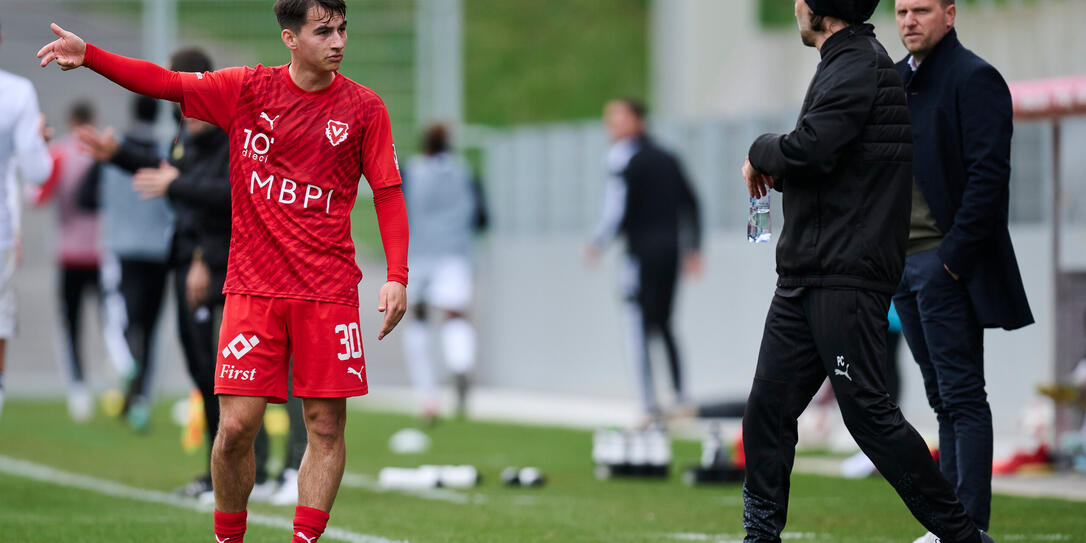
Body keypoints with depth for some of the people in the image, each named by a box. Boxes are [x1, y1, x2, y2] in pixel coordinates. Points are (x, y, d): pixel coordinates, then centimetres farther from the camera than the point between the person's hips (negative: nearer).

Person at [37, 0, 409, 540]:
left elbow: (388, 193, 3)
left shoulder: (364, 108, 1)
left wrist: (397, 277, -7)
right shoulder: (247, 89, 2)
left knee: (326, 427, -3)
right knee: (236, 428, -5)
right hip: (252, 287, 0)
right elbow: (166, 83, 2)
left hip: (328, 290, 0)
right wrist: (88, 55, -10)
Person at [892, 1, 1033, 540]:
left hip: (947, 261, -8)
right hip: (905, 263, 8)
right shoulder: (895, 80, 16)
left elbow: (988, 173, -16)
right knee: (944, 398, 10)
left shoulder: (974, 78, -9)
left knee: (962, 396, -7)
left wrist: (957, 254, -19)